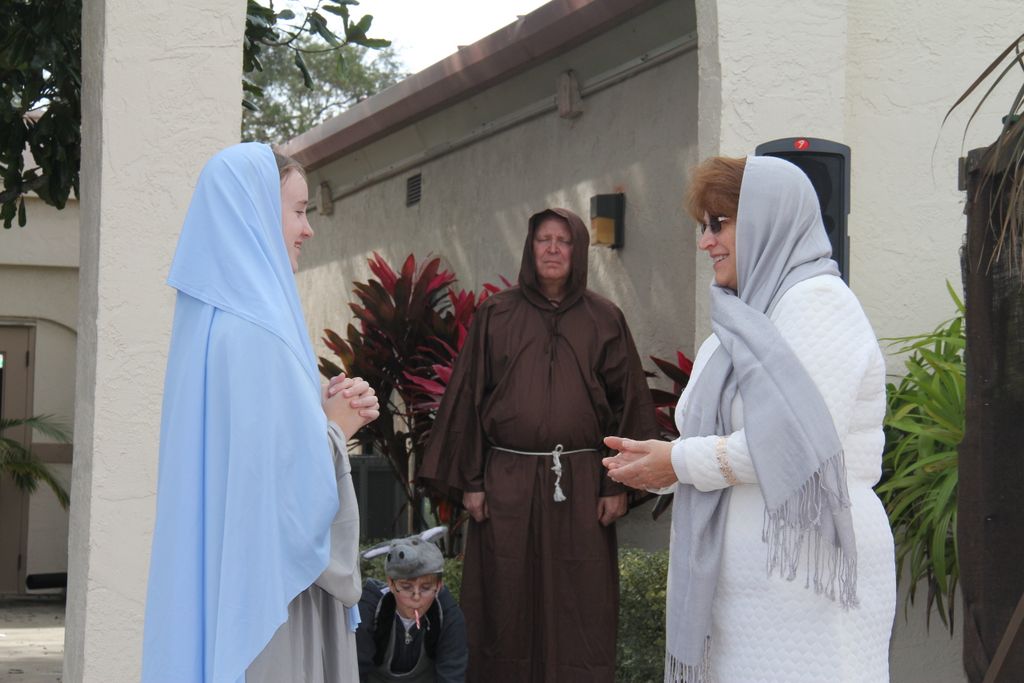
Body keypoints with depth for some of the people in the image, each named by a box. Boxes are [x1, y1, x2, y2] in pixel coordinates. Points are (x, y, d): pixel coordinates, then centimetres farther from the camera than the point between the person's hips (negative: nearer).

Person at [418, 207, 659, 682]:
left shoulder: (605, 319, 6)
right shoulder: (495, 315, 6)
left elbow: (627, 401, 4)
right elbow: (468, 397, 5)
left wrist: (617, 485, -2)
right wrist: (470, 481, -1)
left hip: (580, 484, 0)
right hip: (507, 482, 0)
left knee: (580, 607, 2)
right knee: (507, 604, 5)